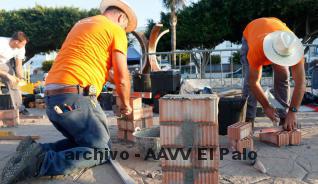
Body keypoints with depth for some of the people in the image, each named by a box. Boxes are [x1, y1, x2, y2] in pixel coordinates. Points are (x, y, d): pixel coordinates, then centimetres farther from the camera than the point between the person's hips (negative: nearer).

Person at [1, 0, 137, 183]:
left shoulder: (81, 24, 26)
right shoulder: (116, 30, 2)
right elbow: (122, 78, 0)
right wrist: (126, 104, 17)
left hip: (53, 97, 9)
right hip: (75, 97, -9)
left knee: (81, 141, 22)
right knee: (103, 150, -2)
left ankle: (37, 150, 1)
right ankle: (42, 162, -19)